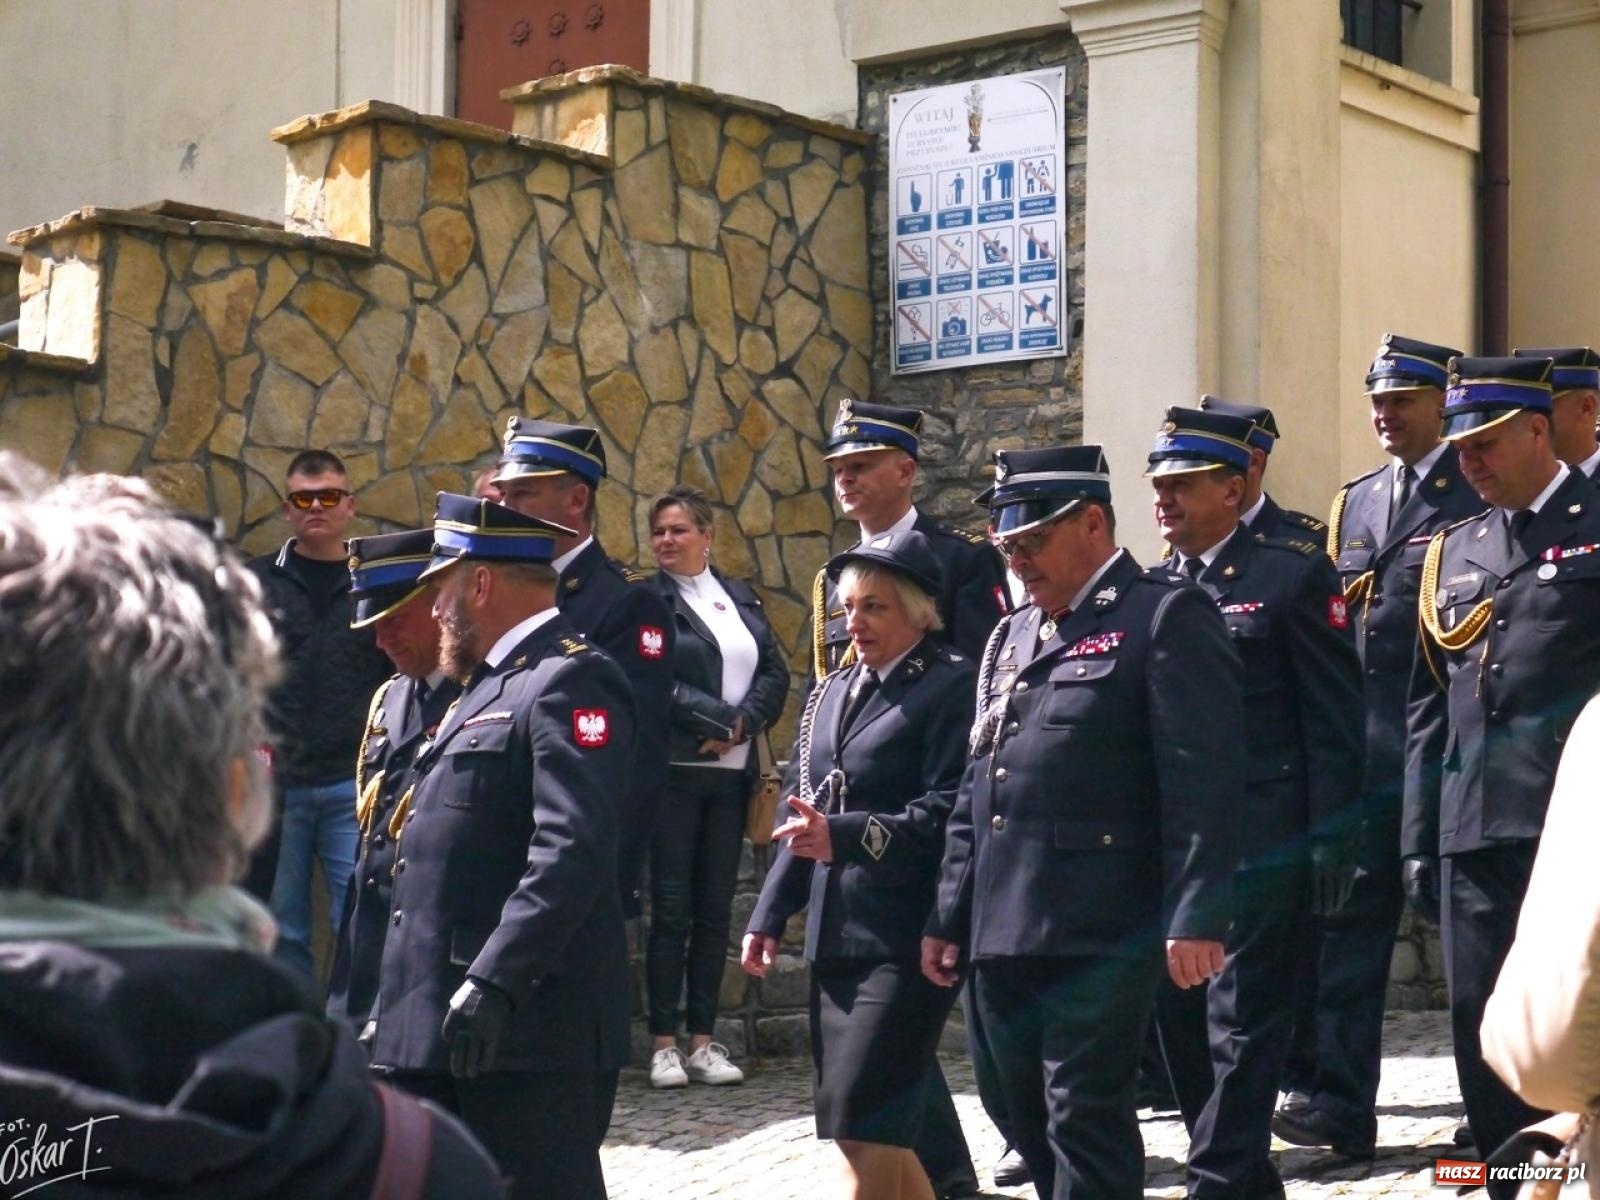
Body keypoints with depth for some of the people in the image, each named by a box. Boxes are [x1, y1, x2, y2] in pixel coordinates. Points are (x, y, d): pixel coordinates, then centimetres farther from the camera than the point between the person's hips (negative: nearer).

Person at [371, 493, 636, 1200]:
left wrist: (495, 983, -31)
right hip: (441, 1031, 10)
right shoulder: (487, 687, 21)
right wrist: (391, 1008, 23)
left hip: (529, 1030, -10)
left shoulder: (571, 682, -11)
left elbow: (573, 850, -24)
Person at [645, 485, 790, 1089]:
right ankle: (664, 1043, 2)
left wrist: (741, 724, -8)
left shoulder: (742, 599, 14)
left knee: (715, 910, 6)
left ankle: (704, 1039, 11)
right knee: (671, 909, -3)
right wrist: (720, 717, -16)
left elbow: (776, 673, 9)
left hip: (732, 772, 5)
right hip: (674, 771, -5)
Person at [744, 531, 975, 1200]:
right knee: (867, 1129, 11)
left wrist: (843, 836, -29)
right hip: (835, 938, 8)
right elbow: (803, 814, 22)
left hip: (907, 940, -8)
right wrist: (770, 917, 17)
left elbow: (948, 814, -18)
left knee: (862, 1124, -11)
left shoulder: (951, 687, -8)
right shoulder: (832, 693, 18)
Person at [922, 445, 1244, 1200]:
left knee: (1085, 1116, -7)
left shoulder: (1166, 616, -3)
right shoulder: (1011, 638, 22)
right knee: (1034, 1123, 11)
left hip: (1099, 932, -8)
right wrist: (948, 917, 18)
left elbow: (1200, 783, -12)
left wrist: (1194, 917, -18)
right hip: (1002, 935, 8)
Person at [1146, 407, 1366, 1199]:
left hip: (1260, 845, -6)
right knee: (1180, 1018, 9)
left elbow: (1334, 718, -6)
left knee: (1243, 1025, -2)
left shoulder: (1295, 574, -4)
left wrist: (1331, 839, -10)